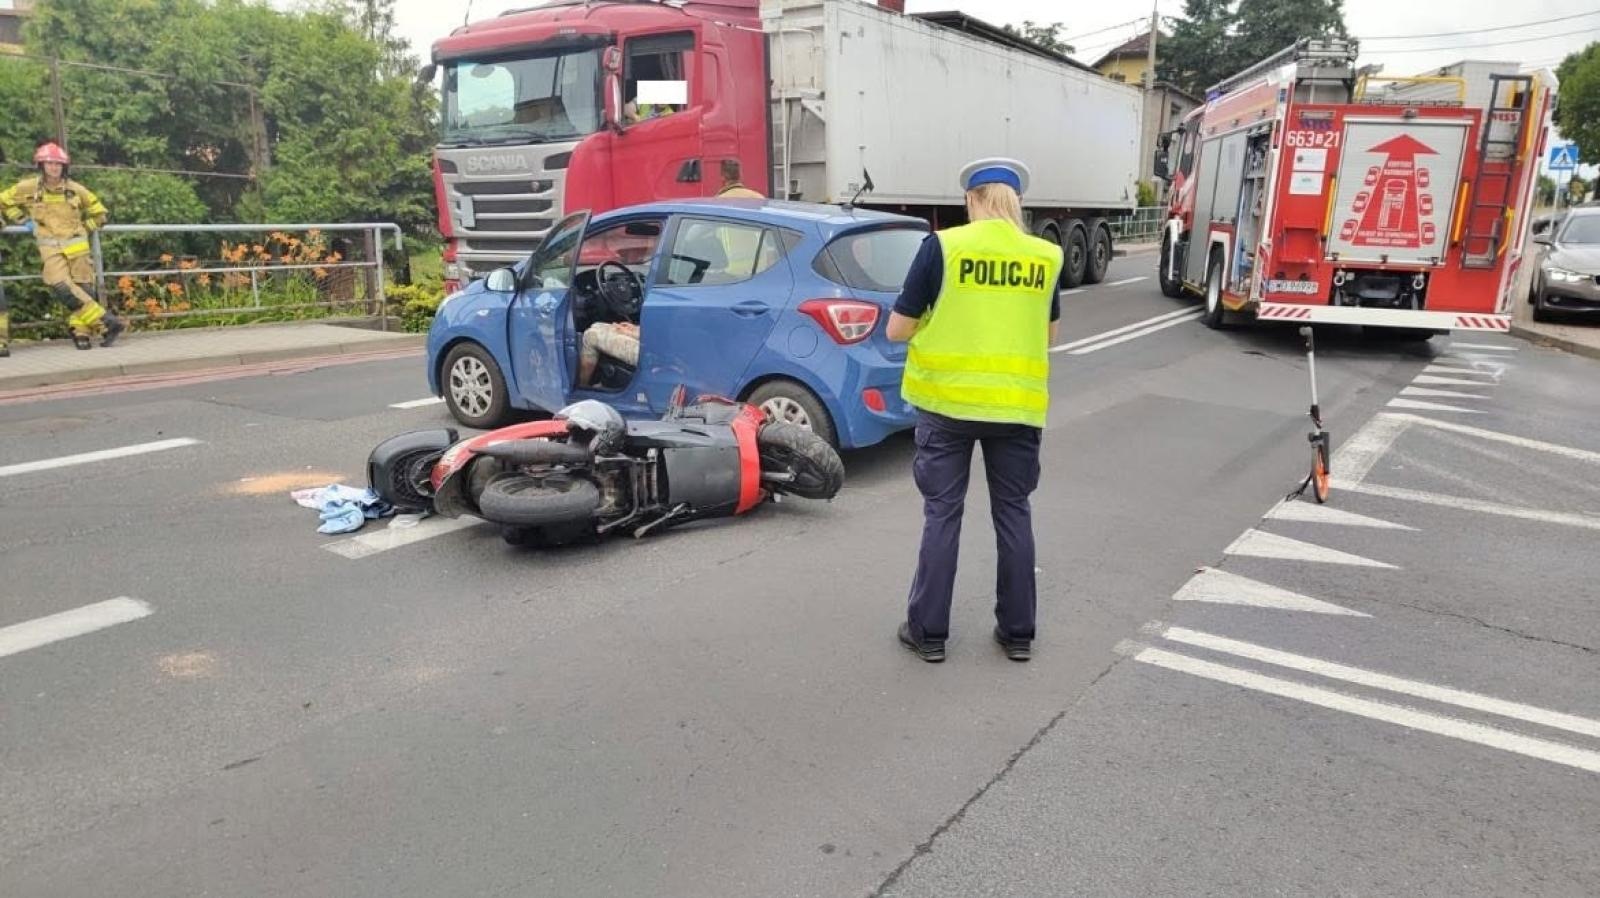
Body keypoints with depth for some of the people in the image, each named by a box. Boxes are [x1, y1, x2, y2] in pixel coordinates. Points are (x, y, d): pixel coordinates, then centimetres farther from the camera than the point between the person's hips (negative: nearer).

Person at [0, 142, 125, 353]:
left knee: (81, 289, -2)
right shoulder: (28, 188, 4)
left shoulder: (75, 189, 6)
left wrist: (83, 229, 11)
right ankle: (106, 322, -21)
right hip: (51, 248, -1)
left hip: (77, 246, 1)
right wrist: (23, 220, 9)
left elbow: (99, 213, 18)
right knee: (63, 287, -19)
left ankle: (81, 333, 7)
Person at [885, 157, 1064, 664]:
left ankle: (929, 632, 15)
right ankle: (1017, 632, 23)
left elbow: (897, 330, -5)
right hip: (1017, 405, 2)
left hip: (948, 400, -2)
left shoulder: (942, 246, -8)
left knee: (942, 514, 8)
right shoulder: (1046, 257, 2)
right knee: (1013, 513, 14)